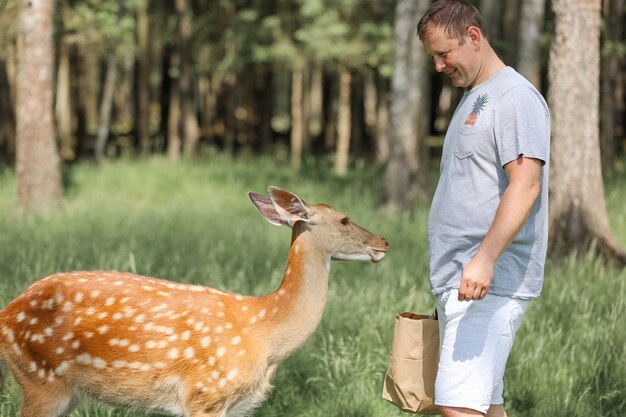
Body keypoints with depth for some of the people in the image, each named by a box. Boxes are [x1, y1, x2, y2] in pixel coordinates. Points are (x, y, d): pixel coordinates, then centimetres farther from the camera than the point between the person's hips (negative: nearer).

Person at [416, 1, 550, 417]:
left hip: (491, 284, -10)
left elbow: (525, 185, -20)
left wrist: (485, 259, -30)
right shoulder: (471, 98, 20)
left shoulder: (516, 97, -9)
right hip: (458, 282, 10)